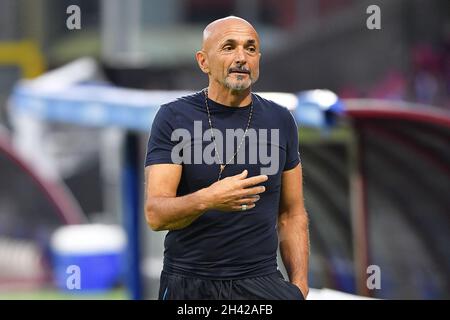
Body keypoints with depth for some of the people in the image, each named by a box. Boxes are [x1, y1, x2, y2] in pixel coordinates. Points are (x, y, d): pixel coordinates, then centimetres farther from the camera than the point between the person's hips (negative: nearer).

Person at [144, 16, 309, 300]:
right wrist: (206, 200, -28)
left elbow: (292, 215, 10)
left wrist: (300, 287, 0)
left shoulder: (280, 121, 6)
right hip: (188, 284, -1)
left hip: (260, 281, 2)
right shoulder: (174, 118, -3)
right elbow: (155, 215, -10)